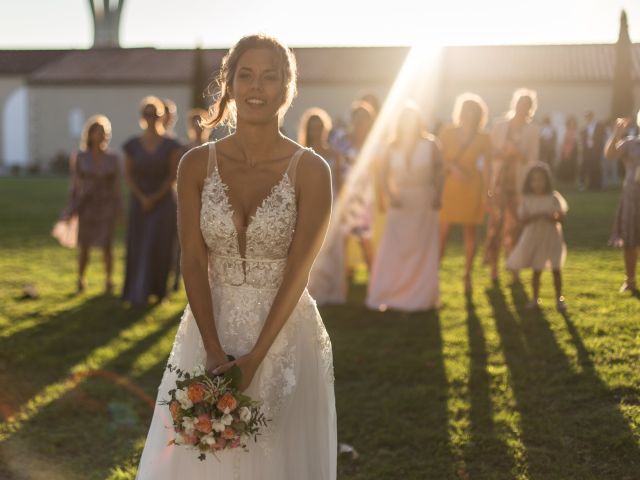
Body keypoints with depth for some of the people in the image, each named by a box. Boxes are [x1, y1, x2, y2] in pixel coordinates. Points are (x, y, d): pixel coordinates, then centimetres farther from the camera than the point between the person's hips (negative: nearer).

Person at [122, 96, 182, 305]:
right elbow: (128, 174, 2)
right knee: (138, 248, 0)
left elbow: (173, 175, -5)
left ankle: (158, 289, 9)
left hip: (163, 201, -1)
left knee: (159, 247, -6)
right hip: (139, 202, 1)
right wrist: (142, 198, -9)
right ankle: (138, 294, 6)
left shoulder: (171, 145, -3)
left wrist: (154, 198, -11)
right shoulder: (132, 145, 1)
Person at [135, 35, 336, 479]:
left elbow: (297, 272, -12)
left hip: (284, 334, -2)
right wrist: (215, 352, -13)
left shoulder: (311, 170, -9)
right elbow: (193, 261, -5)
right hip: (210, 328, 2)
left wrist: (255, 358, -16)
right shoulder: (197, 164, -3)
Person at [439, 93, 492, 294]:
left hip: (472, 187, 0)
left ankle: (467, 276, 16)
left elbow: (486, 168, 3)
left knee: (470, 233, 6)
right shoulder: (447, 133, 2)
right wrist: (452, 166, -17)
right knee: (442, 233, -6)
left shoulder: (483, 139, 2)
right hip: (448, 185, 0)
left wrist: (486, 194, -2)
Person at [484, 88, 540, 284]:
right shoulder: (500, 126, 8)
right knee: (495, 223, -7)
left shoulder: (532, 131, 6)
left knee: (513, 226, -2)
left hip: (519, 184, 0)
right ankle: (493, 268, -3)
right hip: (498, 181, 0)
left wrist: (518, 154, -16)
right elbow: (489, 153, 7)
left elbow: (532, 160, 2)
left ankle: (514, 269, 3)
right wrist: (502, 153, -12)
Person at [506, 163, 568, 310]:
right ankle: (535, 299, 15)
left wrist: (550, 217, -24)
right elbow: (523, 220, -6)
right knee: (536, 269, 4)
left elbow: (561, 218, -6)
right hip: (534, 237, 1)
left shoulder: (554, 197, -2)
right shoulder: (527, 199, 0)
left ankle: (559, 299, 8)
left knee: (556, 269, -2)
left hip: (551, 237, -1)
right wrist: (535, 216, -22)